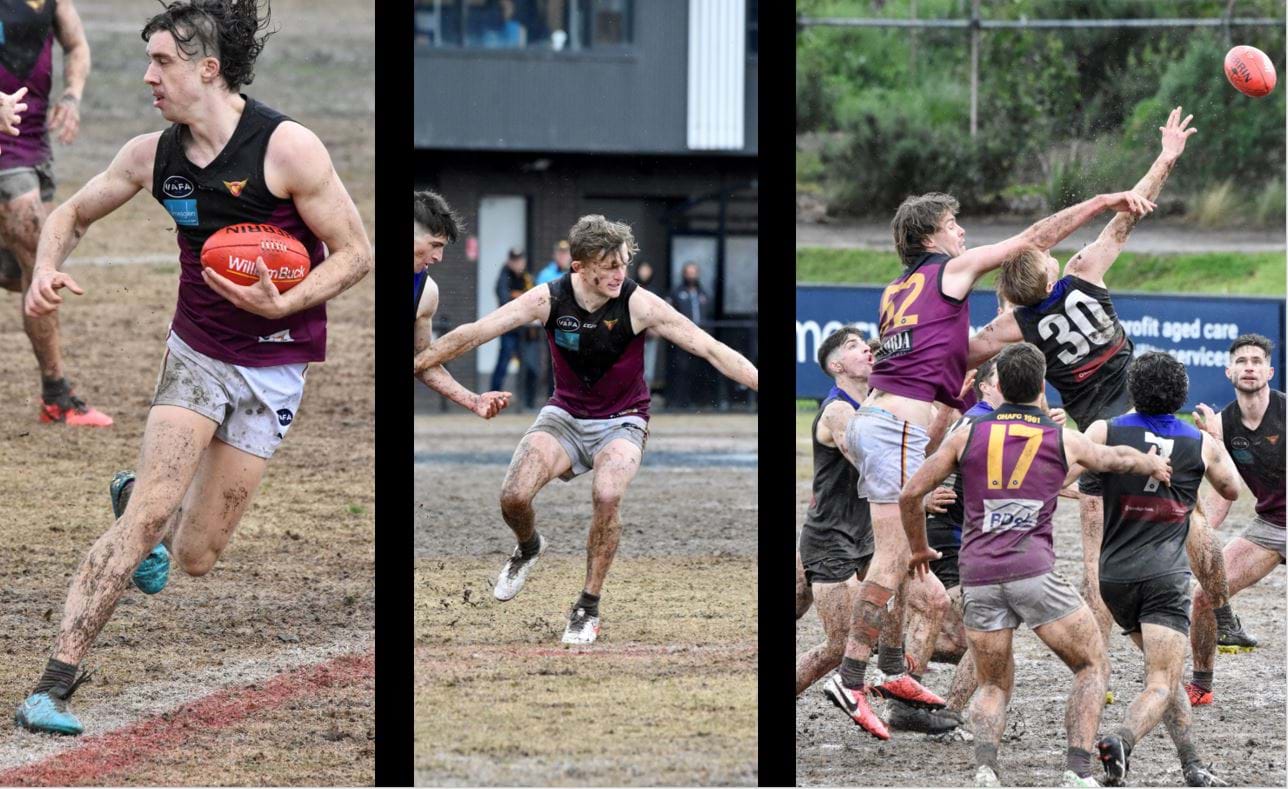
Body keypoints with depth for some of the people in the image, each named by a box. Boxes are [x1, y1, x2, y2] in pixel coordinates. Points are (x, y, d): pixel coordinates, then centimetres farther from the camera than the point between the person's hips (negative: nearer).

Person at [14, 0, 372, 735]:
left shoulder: (288, 148, -17)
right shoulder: (154, 156, -3)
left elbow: (356, 253, -11)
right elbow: (72, 214, 13)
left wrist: (281, 304, -25)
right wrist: (47, 270, -8)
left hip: (273, 364, -2)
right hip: (195, 349, 2)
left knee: (195, 557, 3)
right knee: (148, 518, -16)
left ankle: (137, 497, 40)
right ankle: (56, 683, -14)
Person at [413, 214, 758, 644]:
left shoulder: (639, 305, -19)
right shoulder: (550, 299, -14)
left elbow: (711, 349, -18)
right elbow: (472, 334, -8)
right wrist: (412, 366, -6)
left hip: (621, 422, -2)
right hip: (565, 415, 2)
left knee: (606, 496, -32)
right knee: (514, 496, -22)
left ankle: (589, 607, -11)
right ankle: (529, 548, 17)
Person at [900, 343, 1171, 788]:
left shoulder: (968, 436, 9)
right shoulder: (1064, 442, 9)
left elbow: (911, 494, 10)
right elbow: (1119, 459, 27)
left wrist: (918, 548, 27)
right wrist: (1155, 465, 49)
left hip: (978, 577, 2)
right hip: (1033, 571, -2)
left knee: (993, 685, 16)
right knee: (1093, 668, 11)